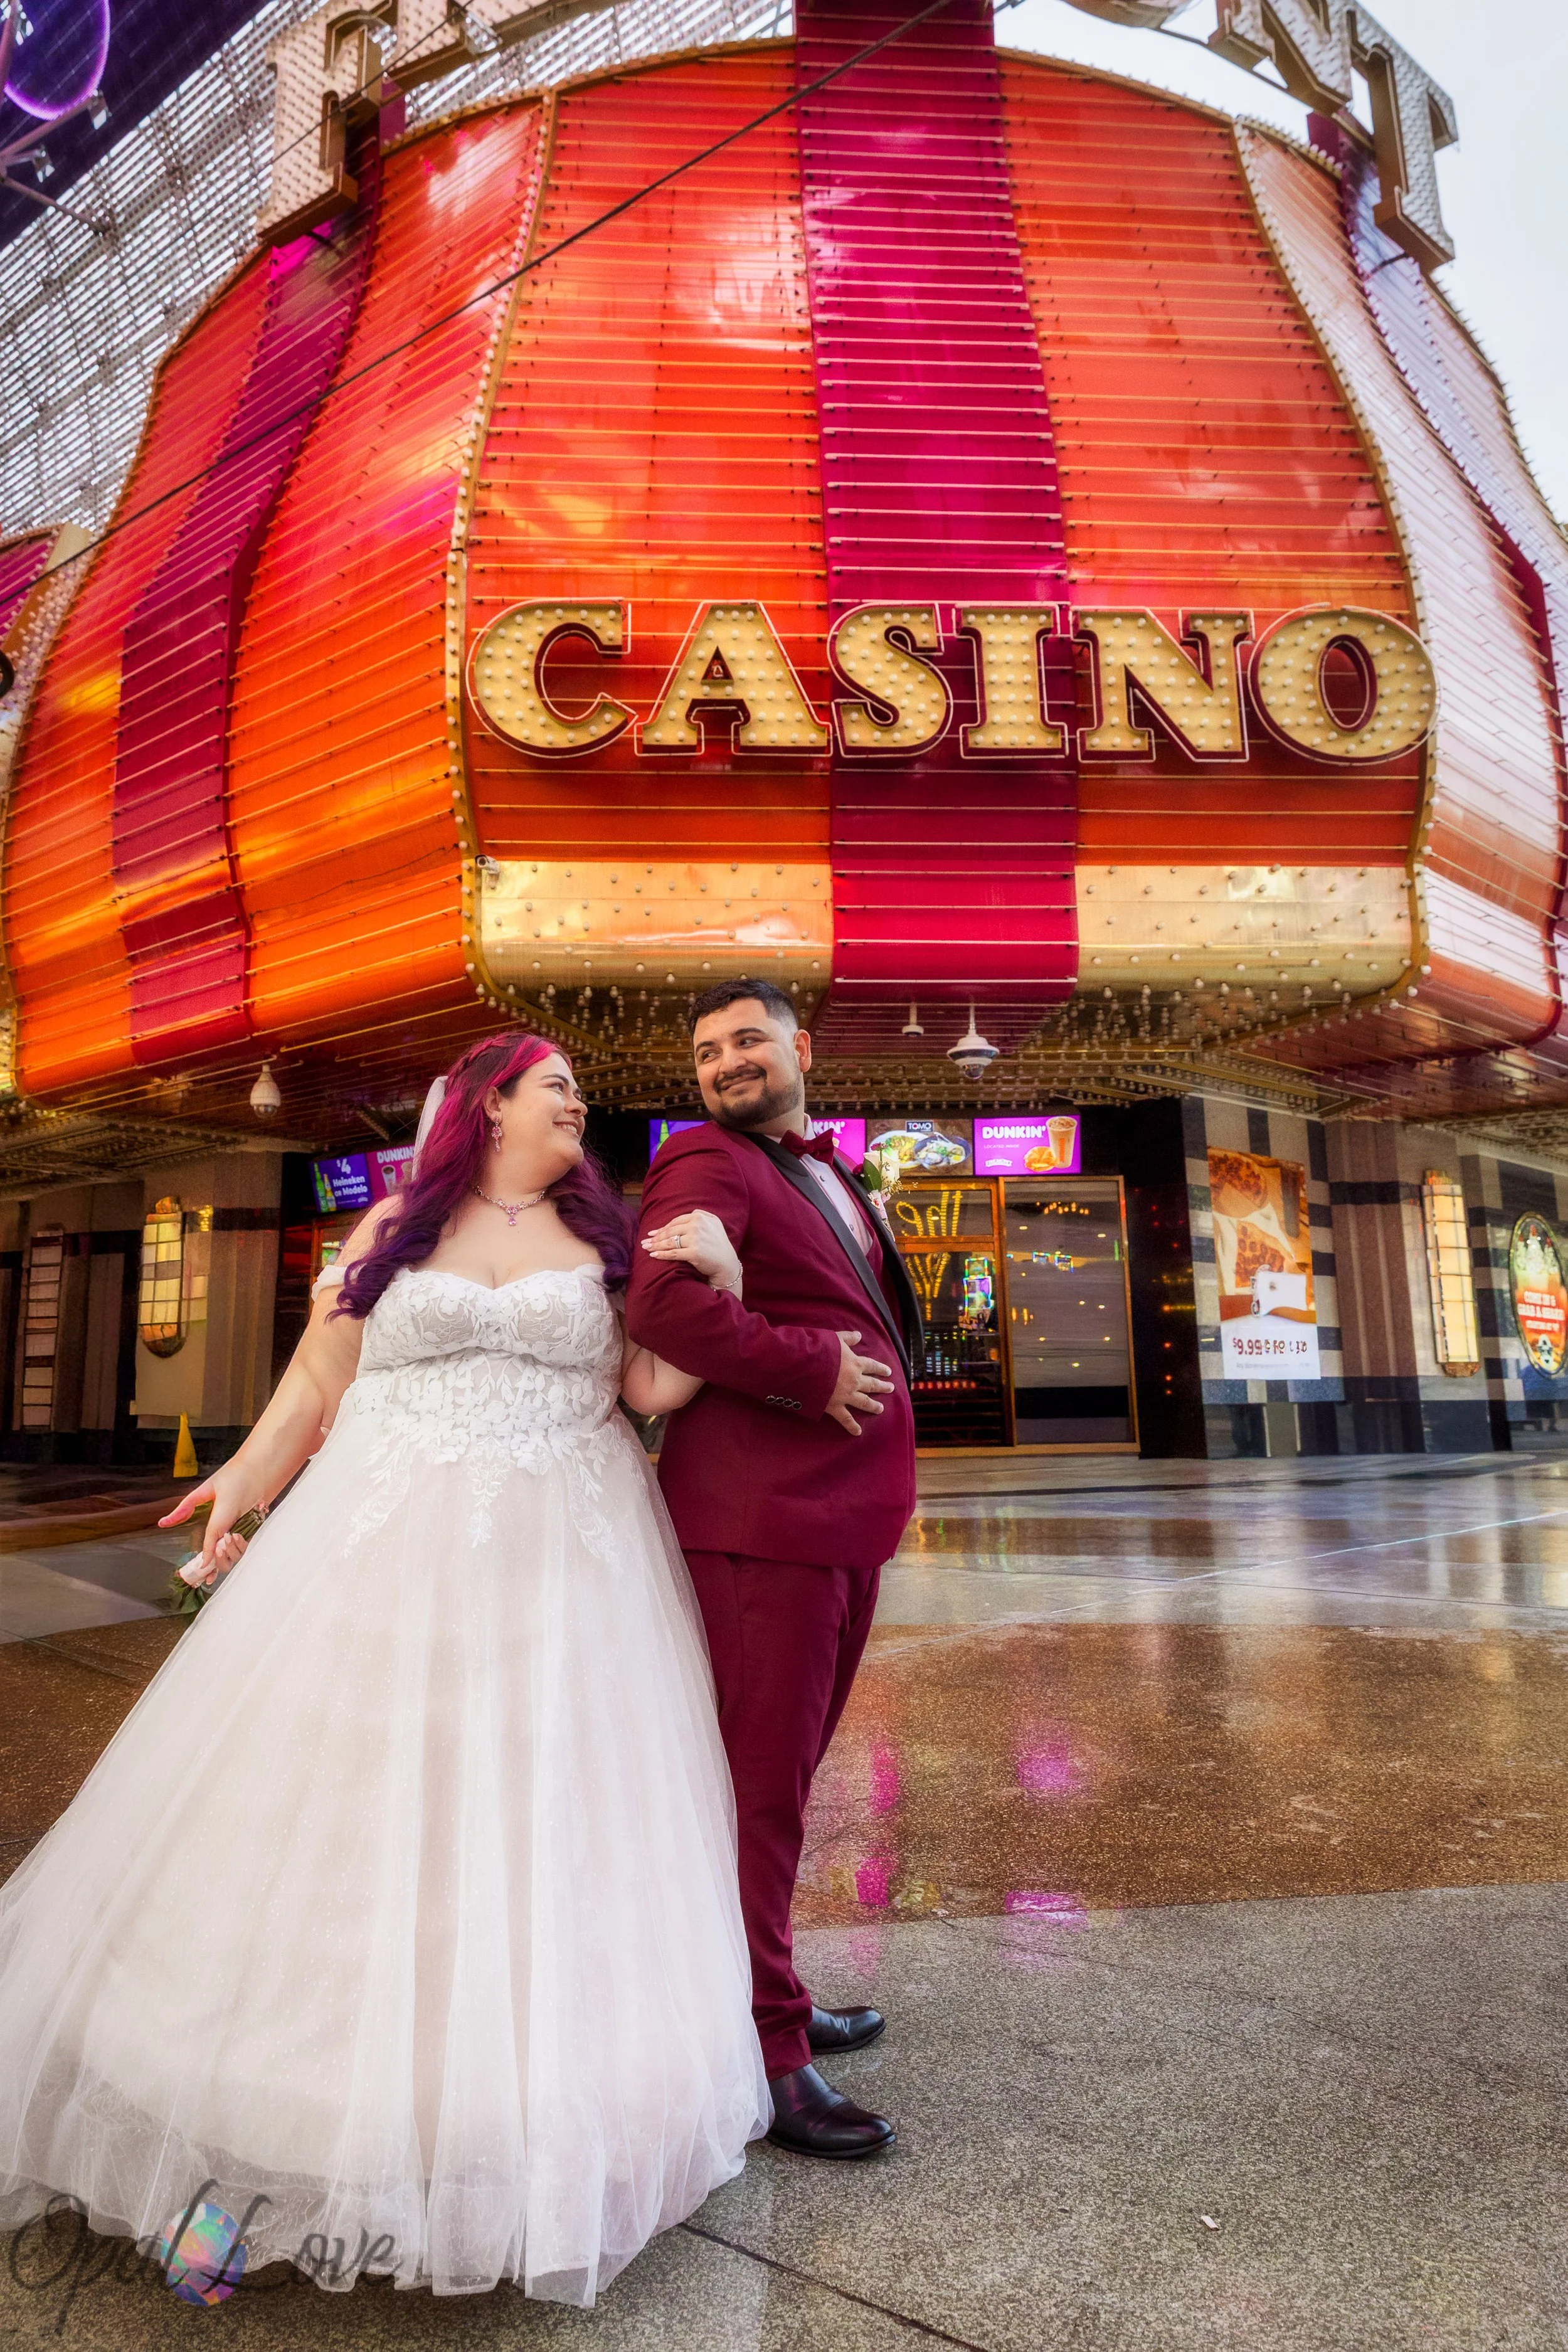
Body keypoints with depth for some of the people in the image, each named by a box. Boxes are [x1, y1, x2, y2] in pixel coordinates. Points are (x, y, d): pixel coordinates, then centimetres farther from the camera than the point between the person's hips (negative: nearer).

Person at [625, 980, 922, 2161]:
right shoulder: (706, 1163, -8)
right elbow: (661, 1304, -25)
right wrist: (814, 1371, -20)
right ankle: (764, 2054, 17)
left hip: (845, 1513, 9)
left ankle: (772, 2000, 39)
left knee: (788, 1774, 21)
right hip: (764, 1514, -9)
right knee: (761, 1784, 1)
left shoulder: (831, 1174, 21)